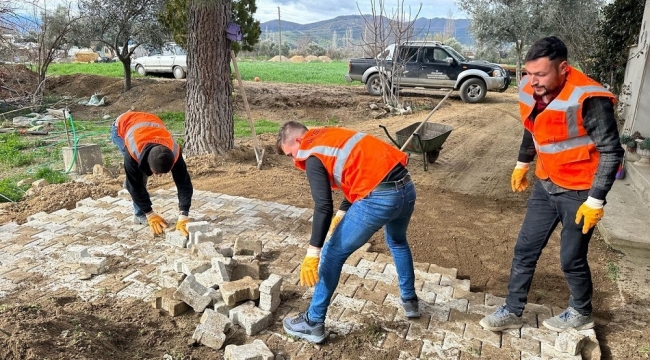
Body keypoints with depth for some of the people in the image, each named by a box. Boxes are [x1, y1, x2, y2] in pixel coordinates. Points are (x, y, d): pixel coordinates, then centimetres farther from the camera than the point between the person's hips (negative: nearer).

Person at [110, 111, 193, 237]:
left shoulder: (174, 152, -40)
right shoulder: (133, 151, -44)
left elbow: (184, 183, -36)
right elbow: (135, 185, -32)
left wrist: (183, 217, -44)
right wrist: (150, 215, -29)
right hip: (121, 127, -3)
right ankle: (140, 214, -7)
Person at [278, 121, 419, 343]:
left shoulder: (313, 157, -2)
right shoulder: (332, 136, 24)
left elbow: (323, 207, -14)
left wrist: (313, 253, -15)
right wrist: (341, 214, 25)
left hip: (379, 198, -9)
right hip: (406, 187, 9)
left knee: (333, 254, 7)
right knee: (397, 242, 36)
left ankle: (313, 323, 17)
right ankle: (409, 300, 50)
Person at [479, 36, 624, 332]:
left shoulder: (588, 99, -26)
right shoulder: (530, 90, -5)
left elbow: (611, 152, -19)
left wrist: (596, 200, -20)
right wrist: (522, 164, 24)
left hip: (579, 192, -6)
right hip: (545, 185, 6)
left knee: (572, 259, 8)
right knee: (525, 249, 10)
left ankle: (580, 314, 35)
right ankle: (512, 311, 24)